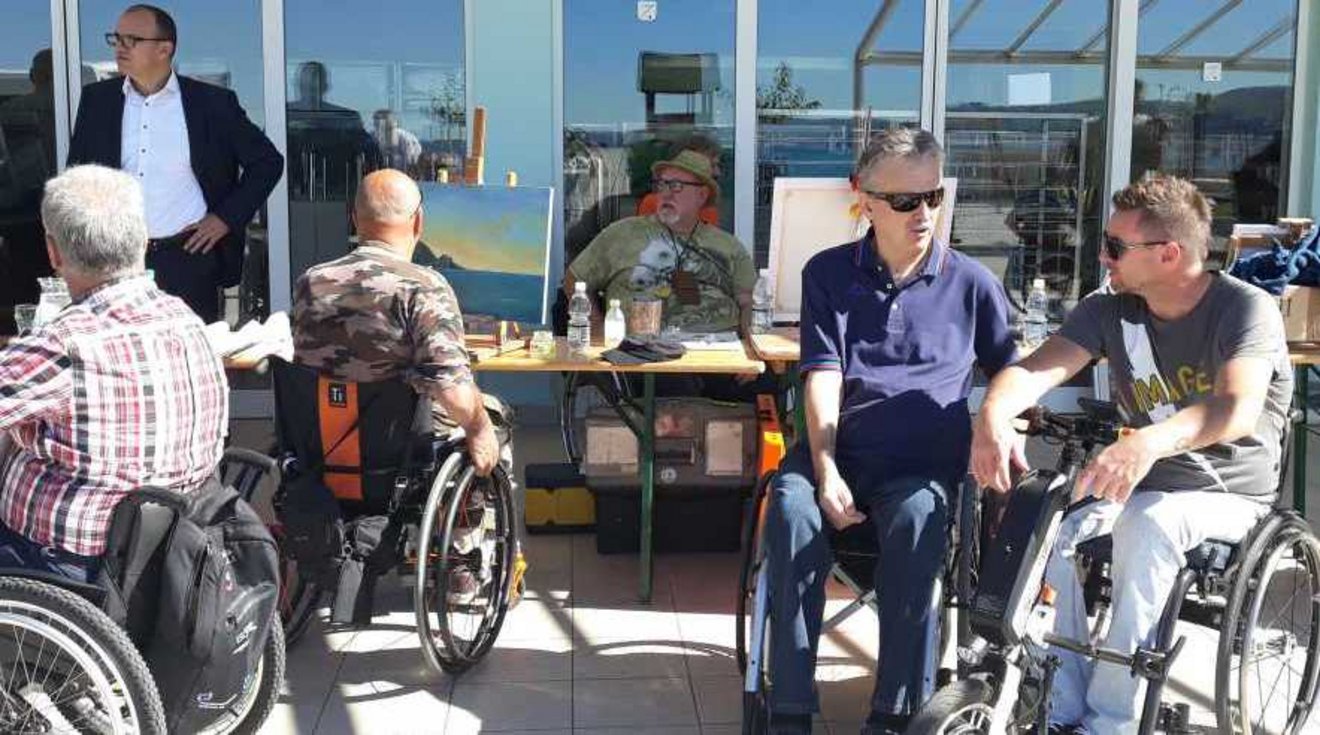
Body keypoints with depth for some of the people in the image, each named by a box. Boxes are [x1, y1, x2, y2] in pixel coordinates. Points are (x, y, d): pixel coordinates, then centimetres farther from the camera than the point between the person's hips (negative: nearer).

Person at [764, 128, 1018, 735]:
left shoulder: (972, 283, 9)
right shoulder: (827, 274, 8)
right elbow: (823, 376, 0)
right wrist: (826, 472, -13)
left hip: (923, 462, 0)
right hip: (837, 448, 1)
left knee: (916, 520, -34)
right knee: (792, 510, -31)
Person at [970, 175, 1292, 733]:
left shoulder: (1246, 309, -15)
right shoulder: (1109, 310, -1)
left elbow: (1238, 409, -33)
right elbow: (1037, 368, -15)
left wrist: (1146, 443, -53)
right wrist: (995, 413, -39)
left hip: (1229, 496, -4)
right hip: (1144, 482, 4)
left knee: (1145, 523, -35)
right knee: (1050, 529, -25)